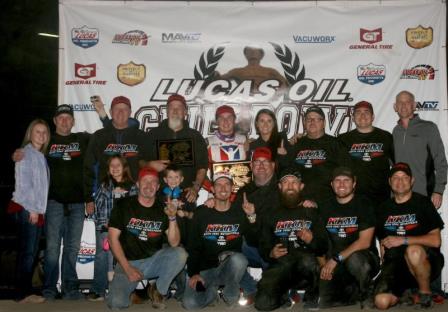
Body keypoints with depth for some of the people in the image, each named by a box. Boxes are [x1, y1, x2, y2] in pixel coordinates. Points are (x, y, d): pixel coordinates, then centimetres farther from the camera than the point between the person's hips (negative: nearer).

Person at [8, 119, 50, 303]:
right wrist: (32, 209, -16)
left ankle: (26, 291, 14)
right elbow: (24, 183, -13)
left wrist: (39, 209, 8)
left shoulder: (41, 156, 19)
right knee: (26, 252, -8)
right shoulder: (26, 153, -6)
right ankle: (23, 293, -4)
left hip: (36, 210, 8)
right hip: (25, 209, -8)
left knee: (32, 253, 9)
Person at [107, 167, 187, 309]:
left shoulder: (163, 209, 1)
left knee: (180, 254, -27)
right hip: (128, 262, -2)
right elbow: (113, 238, -6)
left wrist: (172, 218, -23)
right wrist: (128, 268, -13)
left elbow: (174, 243, -7)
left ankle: (158, 291, -3)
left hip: (153, 260, 2)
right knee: (116, 303, -26)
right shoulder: (123, 205, -4)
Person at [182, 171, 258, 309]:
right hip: (205, 269, 0)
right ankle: (213, 289, 10)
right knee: (190, 303, -24)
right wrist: (193, 273, -7)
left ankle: (230, 294, -7)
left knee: (239, 259, -36)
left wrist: (252, 217, -17)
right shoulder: (201, 213, 4)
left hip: (230, 267, 0)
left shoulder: (240, 212, 3)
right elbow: (193, 246, 4)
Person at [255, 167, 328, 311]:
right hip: (280, 267, 1)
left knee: (307, 260, -39)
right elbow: (263, 246, 17)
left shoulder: (312, 213, 16)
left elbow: (324, 247, 9)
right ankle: (282, 293, 11)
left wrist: (312, 240, -13)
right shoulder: (272, 216, 22)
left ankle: (312, 296, -6)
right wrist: (271, 253, -6)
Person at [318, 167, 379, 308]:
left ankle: (364, 295, -7)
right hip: (333, 264, 3)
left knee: (354, 259, -38)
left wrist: (336, 259, -19)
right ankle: (350, 292, 15)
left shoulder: (363, 204, -5)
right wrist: (324, 264, -9)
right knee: (322, 303, -16)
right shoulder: (326, 207, 9)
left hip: (363, 257, -3)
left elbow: (365, 242, -14)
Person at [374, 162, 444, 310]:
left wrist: (403, 240, -14)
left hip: (424, 261, -3)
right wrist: (383, 263, 8)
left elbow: (435, 240, -8)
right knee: (382, 302, -22)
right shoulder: (384, 209, 16)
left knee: (413, 251, -40)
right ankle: (402, 291, 14)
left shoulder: (423, 203, 1)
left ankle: (425, 292, -11)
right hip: (394, 263, 3)